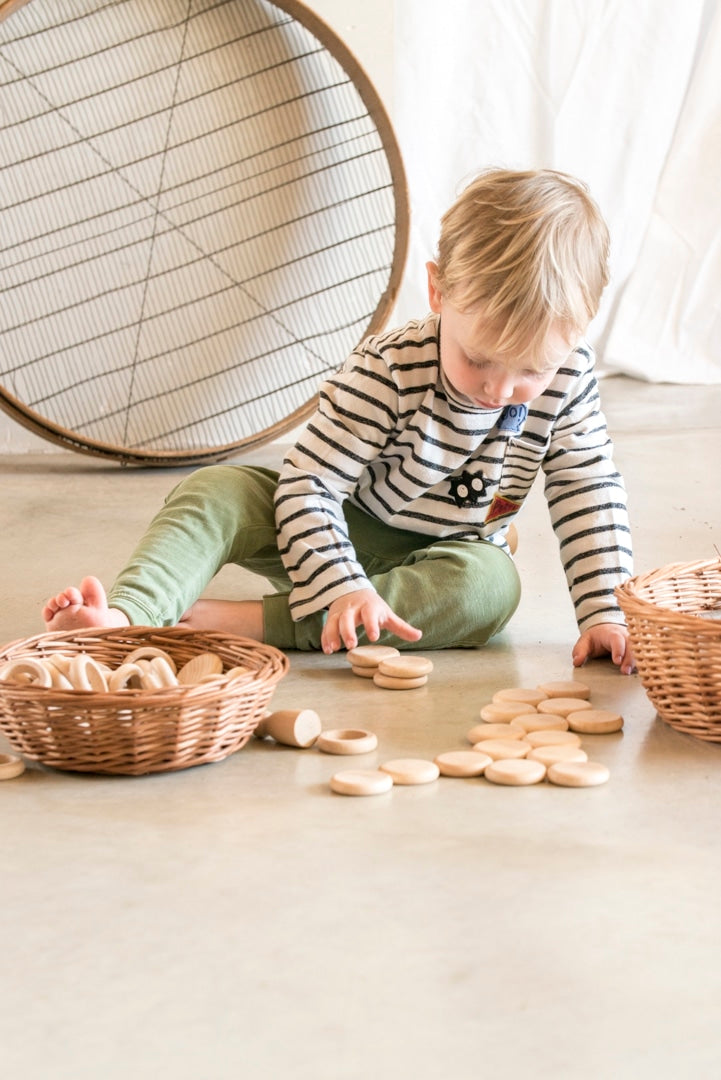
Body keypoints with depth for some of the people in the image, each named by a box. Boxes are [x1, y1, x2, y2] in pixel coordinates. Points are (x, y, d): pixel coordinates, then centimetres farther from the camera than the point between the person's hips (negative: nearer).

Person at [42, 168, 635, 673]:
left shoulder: (567, 376, -18)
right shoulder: (389, 370, -28)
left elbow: (591, 493, -7)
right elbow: (309, 483, -29)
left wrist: (604, 612, -15)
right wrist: (344, 586, -43)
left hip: (444, 555, 2)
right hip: (347, 534, -1)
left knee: (492, 585, -36)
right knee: (217, 491, -26)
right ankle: (127, 614, -51)